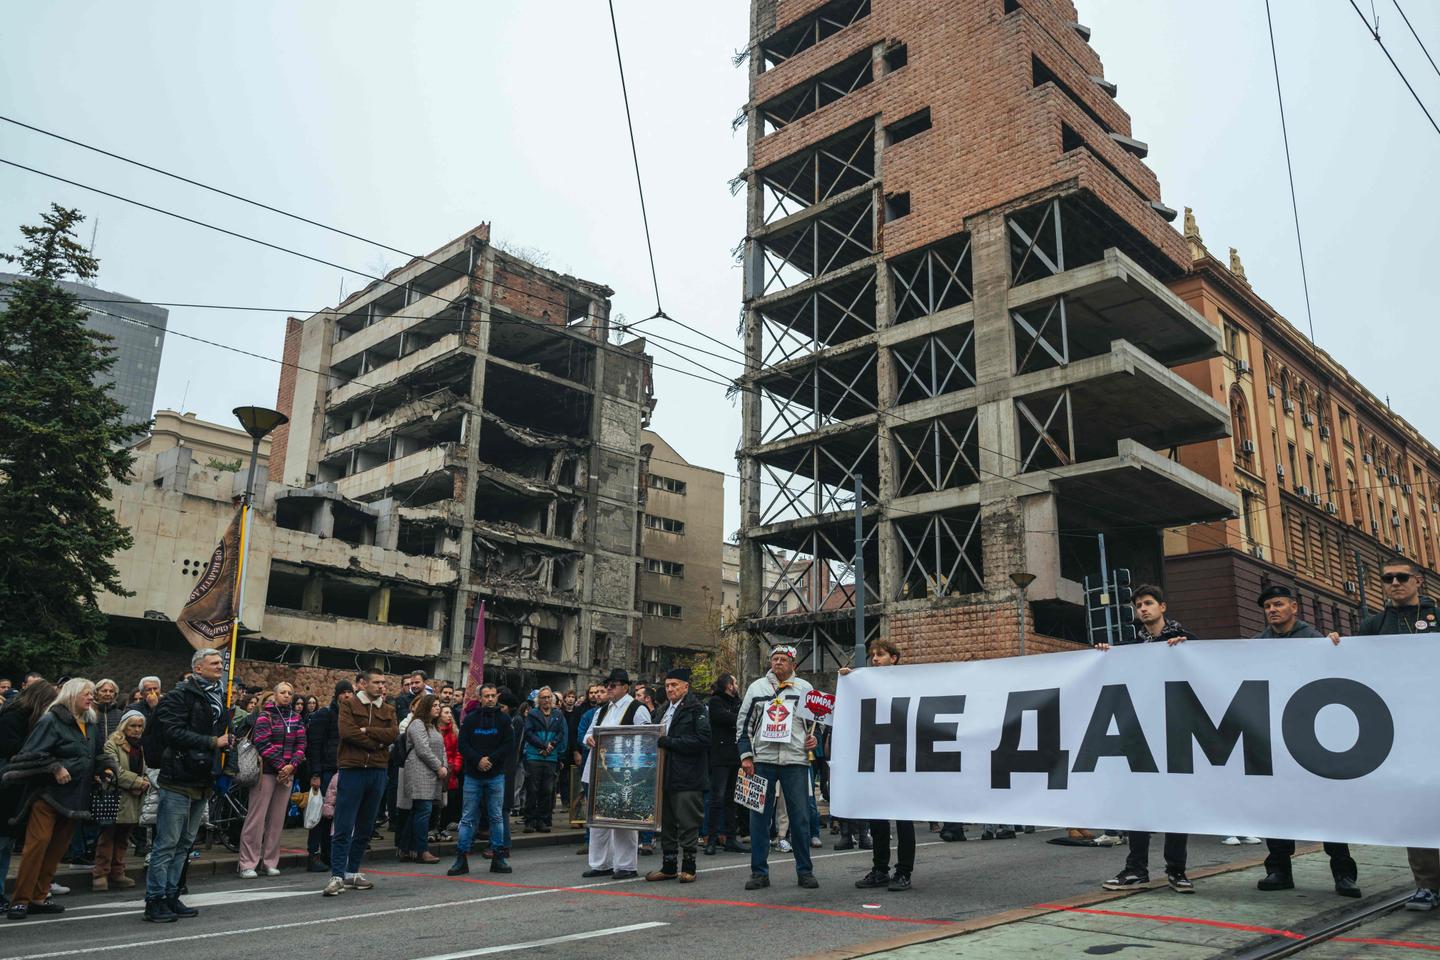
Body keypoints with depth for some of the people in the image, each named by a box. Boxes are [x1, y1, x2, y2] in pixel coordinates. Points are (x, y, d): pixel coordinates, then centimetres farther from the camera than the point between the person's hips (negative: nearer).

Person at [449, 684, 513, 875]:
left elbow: (508, 745, -3)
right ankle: (462, 858, 8)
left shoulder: (503, 720, 2)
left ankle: (498, 857, 13)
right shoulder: (470, 719, 2)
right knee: (468, 818, 3)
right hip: (473, 775, 0)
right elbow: (463, 745, -3)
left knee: (496, 817, 6)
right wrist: (478, 759, -16)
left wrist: (490, 759, -16)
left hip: (496, 775, 0)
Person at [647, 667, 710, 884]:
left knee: (688, 824, -1)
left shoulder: (696, 709, -7)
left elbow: (703, 740, -18)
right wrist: (657, 742, 5)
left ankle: (688, 866, 9)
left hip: (687, 777, -8)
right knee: (666, 822, 12)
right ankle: (668, 866, 21)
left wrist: (669, 742, -17)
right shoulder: (665, 710, 18)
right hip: (666, 776, 8)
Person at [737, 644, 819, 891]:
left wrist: (814, 737, -2)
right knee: (758, 815, 1)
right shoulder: (756, 687, 10)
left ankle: (805, 871, 13)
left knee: (800, 817, 2)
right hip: (762, 760, 1)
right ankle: (759, 872, 10)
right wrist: (746, 755, 3)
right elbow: (743, 723, 10)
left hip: (795, 760, -1)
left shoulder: (804, 688, 9)